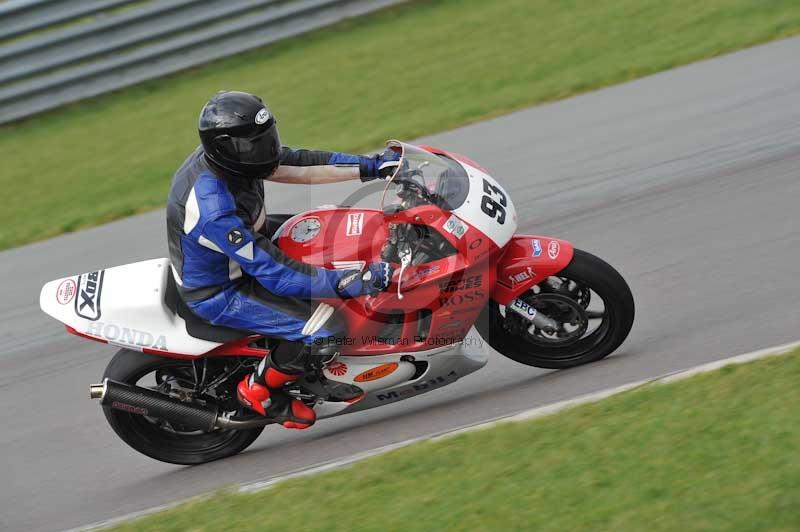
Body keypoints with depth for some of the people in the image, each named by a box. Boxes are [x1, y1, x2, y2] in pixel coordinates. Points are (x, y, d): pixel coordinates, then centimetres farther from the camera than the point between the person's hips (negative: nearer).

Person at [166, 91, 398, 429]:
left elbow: (300, 165, -4)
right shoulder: (215, 211, -38)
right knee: (323, 334, -21)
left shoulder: (223, 156, -12)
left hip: (242, 257, 9)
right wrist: (351, 283, -37)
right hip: (218, 293, -9)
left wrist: (371, 167, -9)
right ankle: (259, 391, 5)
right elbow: (275, 273, -35)